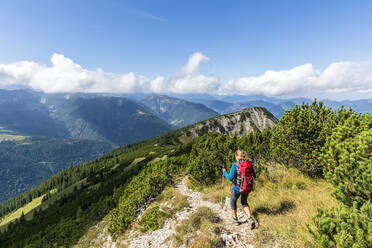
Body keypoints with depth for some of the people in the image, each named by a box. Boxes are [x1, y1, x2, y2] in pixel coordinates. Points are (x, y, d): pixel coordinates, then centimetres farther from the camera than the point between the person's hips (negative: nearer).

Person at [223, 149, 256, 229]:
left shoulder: (235, 165, -20)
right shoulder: (249, 163, -5)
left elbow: (230, 178, -22)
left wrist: (224, 172, -5)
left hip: (237, 188, -4)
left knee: (233, 201, 23)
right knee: (244, 202, 28)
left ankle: (235, 219, 36)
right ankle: (250, 219, 10)